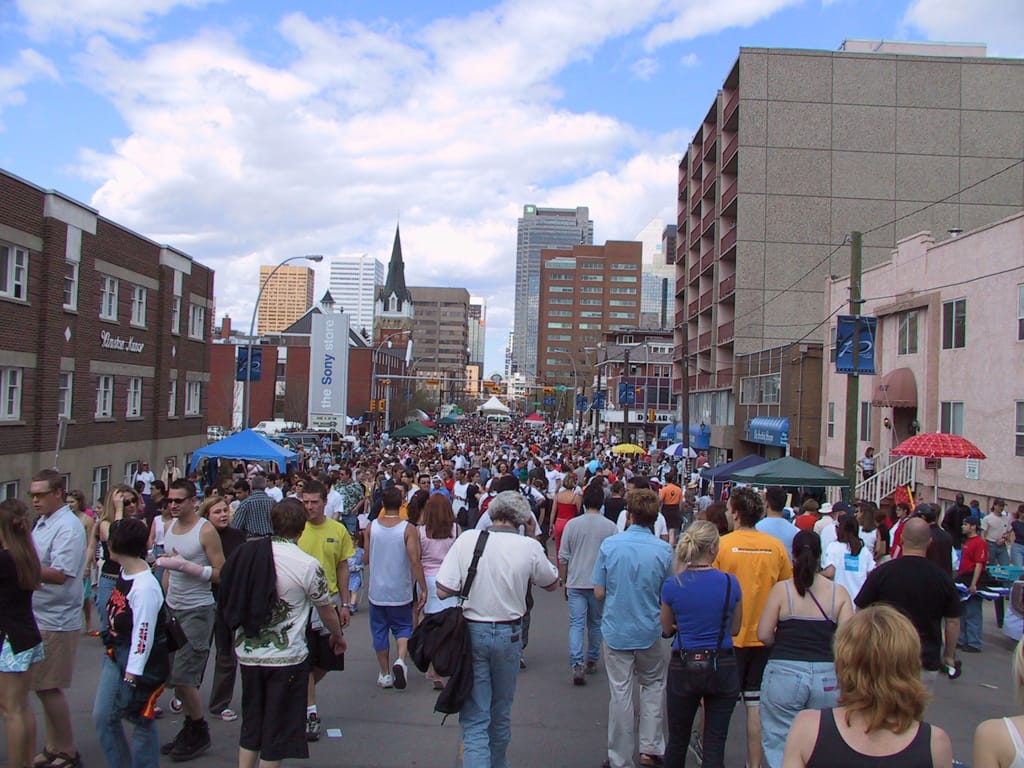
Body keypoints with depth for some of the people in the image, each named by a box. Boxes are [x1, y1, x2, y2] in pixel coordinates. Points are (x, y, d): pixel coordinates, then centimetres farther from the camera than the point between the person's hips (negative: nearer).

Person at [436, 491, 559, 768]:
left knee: (474, 717, 4)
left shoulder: (467, 539, -11)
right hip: (509, 635, 1)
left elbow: (442, 591, -11)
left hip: (471, 631, -1)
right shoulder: (529, 546, -11)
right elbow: (553, 584, 7)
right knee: (501, 713, 22)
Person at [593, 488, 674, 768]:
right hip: (649, 631, 0)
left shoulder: (609, 544, -12)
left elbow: (599, 592, -7)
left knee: (620, 693, 7)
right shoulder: (664, 550, -11)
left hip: (616, 630, 0)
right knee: (653, 685, 22)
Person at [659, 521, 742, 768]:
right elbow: (734, 629, 4)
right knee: (715, 743, 9)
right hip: (722, 667, 0)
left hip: (684, 667, 0)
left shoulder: (672, 585, -9)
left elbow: (666, 629, 4)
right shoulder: (730, 583, -9)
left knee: (677, 740, 17)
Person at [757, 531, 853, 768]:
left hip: (784, 674, -2)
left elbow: (763, 635, -6)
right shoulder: (839, 592, -1)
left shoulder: (781, 589, -5)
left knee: (779, 747, 7)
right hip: (827, 678, 2)